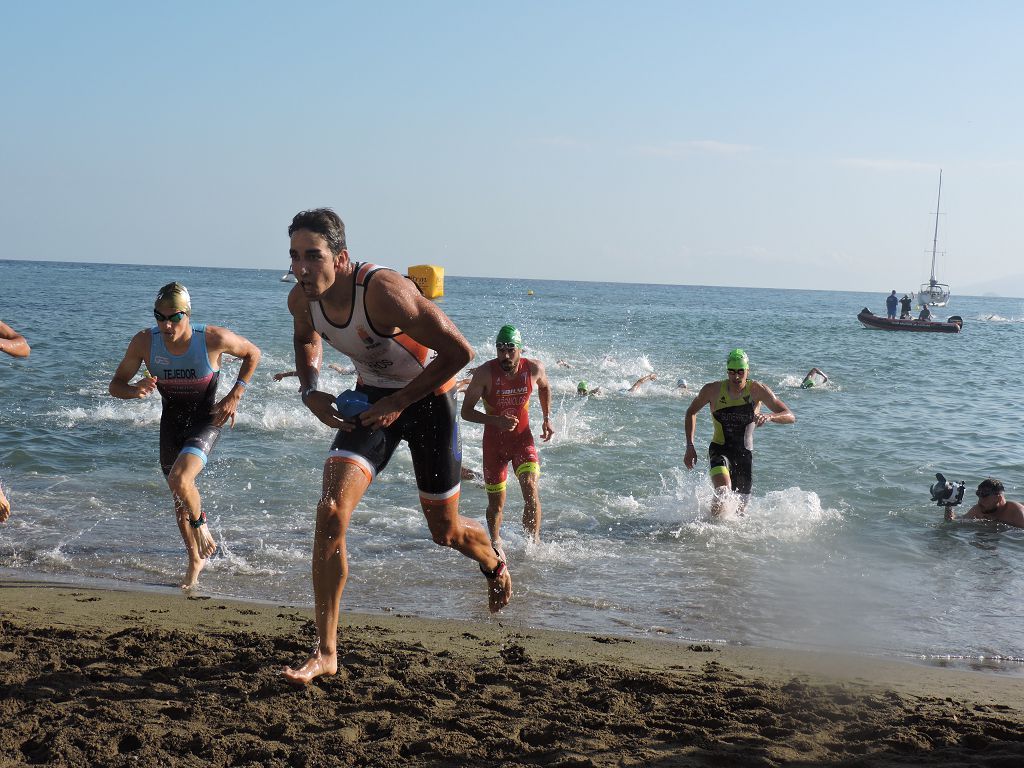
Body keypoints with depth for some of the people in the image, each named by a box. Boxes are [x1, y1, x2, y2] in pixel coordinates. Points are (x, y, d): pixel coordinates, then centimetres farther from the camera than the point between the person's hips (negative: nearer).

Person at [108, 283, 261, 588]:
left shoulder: (214, 339, -25)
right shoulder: (144, 342, -18)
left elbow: (252, 353, -5)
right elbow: (115, 385, -8)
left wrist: (235, 396, -12)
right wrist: (136, 390, -31)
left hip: (205, 420, -4)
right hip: (171, 422, 4)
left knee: (180, 478, -28)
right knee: (179, 498, 14)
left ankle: (201, 526, 4)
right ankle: (195, 561, 37)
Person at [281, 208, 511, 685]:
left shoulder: (385, 292, -34)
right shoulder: (300, 300, -13)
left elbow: (459, 351, -27)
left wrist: (399, 402, -24)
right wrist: (310, 390, -5)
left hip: (426, 396, -4)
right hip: (371, 399, 4)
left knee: (444, 531, 9)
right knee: (331, 512, -16)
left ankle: (494, 563, 49)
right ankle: (326, 652, -7)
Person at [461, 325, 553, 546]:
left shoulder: (534, 368, -11)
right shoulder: (485, 373, -20)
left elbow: (544, 387, 14)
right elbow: (466, 411, -18)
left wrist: (547, 418, 6)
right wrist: (496, 421, -31)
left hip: (522, 437, 1)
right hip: (494, 440, -1)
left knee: (530, 486, -21)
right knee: (496, 503, 6)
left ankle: (534, 540, -8)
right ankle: (495, 540, 33)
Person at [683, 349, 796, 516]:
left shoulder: (757, 390, -11)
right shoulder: (713, 390, -10)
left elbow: (791, 417, -15)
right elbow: (691, 412, 8)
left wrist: (769, 417, -37)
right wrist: (690, 446, -2)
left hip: (745, 453, 2)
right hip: (720, 450, -2)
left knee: (739, 509, 9)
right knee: (723, 492, -30)